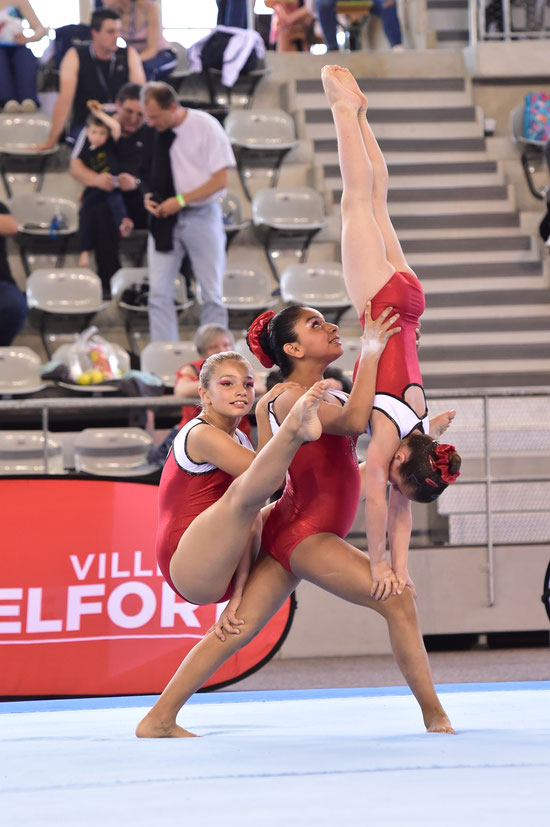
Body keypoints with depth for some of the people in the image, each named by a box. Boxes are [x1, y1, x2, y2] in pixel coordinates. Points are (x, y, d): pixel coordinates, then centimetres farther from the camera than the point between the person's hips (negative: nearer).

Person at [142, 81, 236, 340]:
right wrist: (149, 197, -6)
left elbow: (220, 180, -11)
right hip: (164, 219, 4)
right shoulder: (153, 132, 2)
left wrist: (180, 200, -17)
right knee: (159, 294, -2)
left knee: (211, 294, 3)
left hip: (201, 218, -4)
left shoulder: (205, 126, -10)